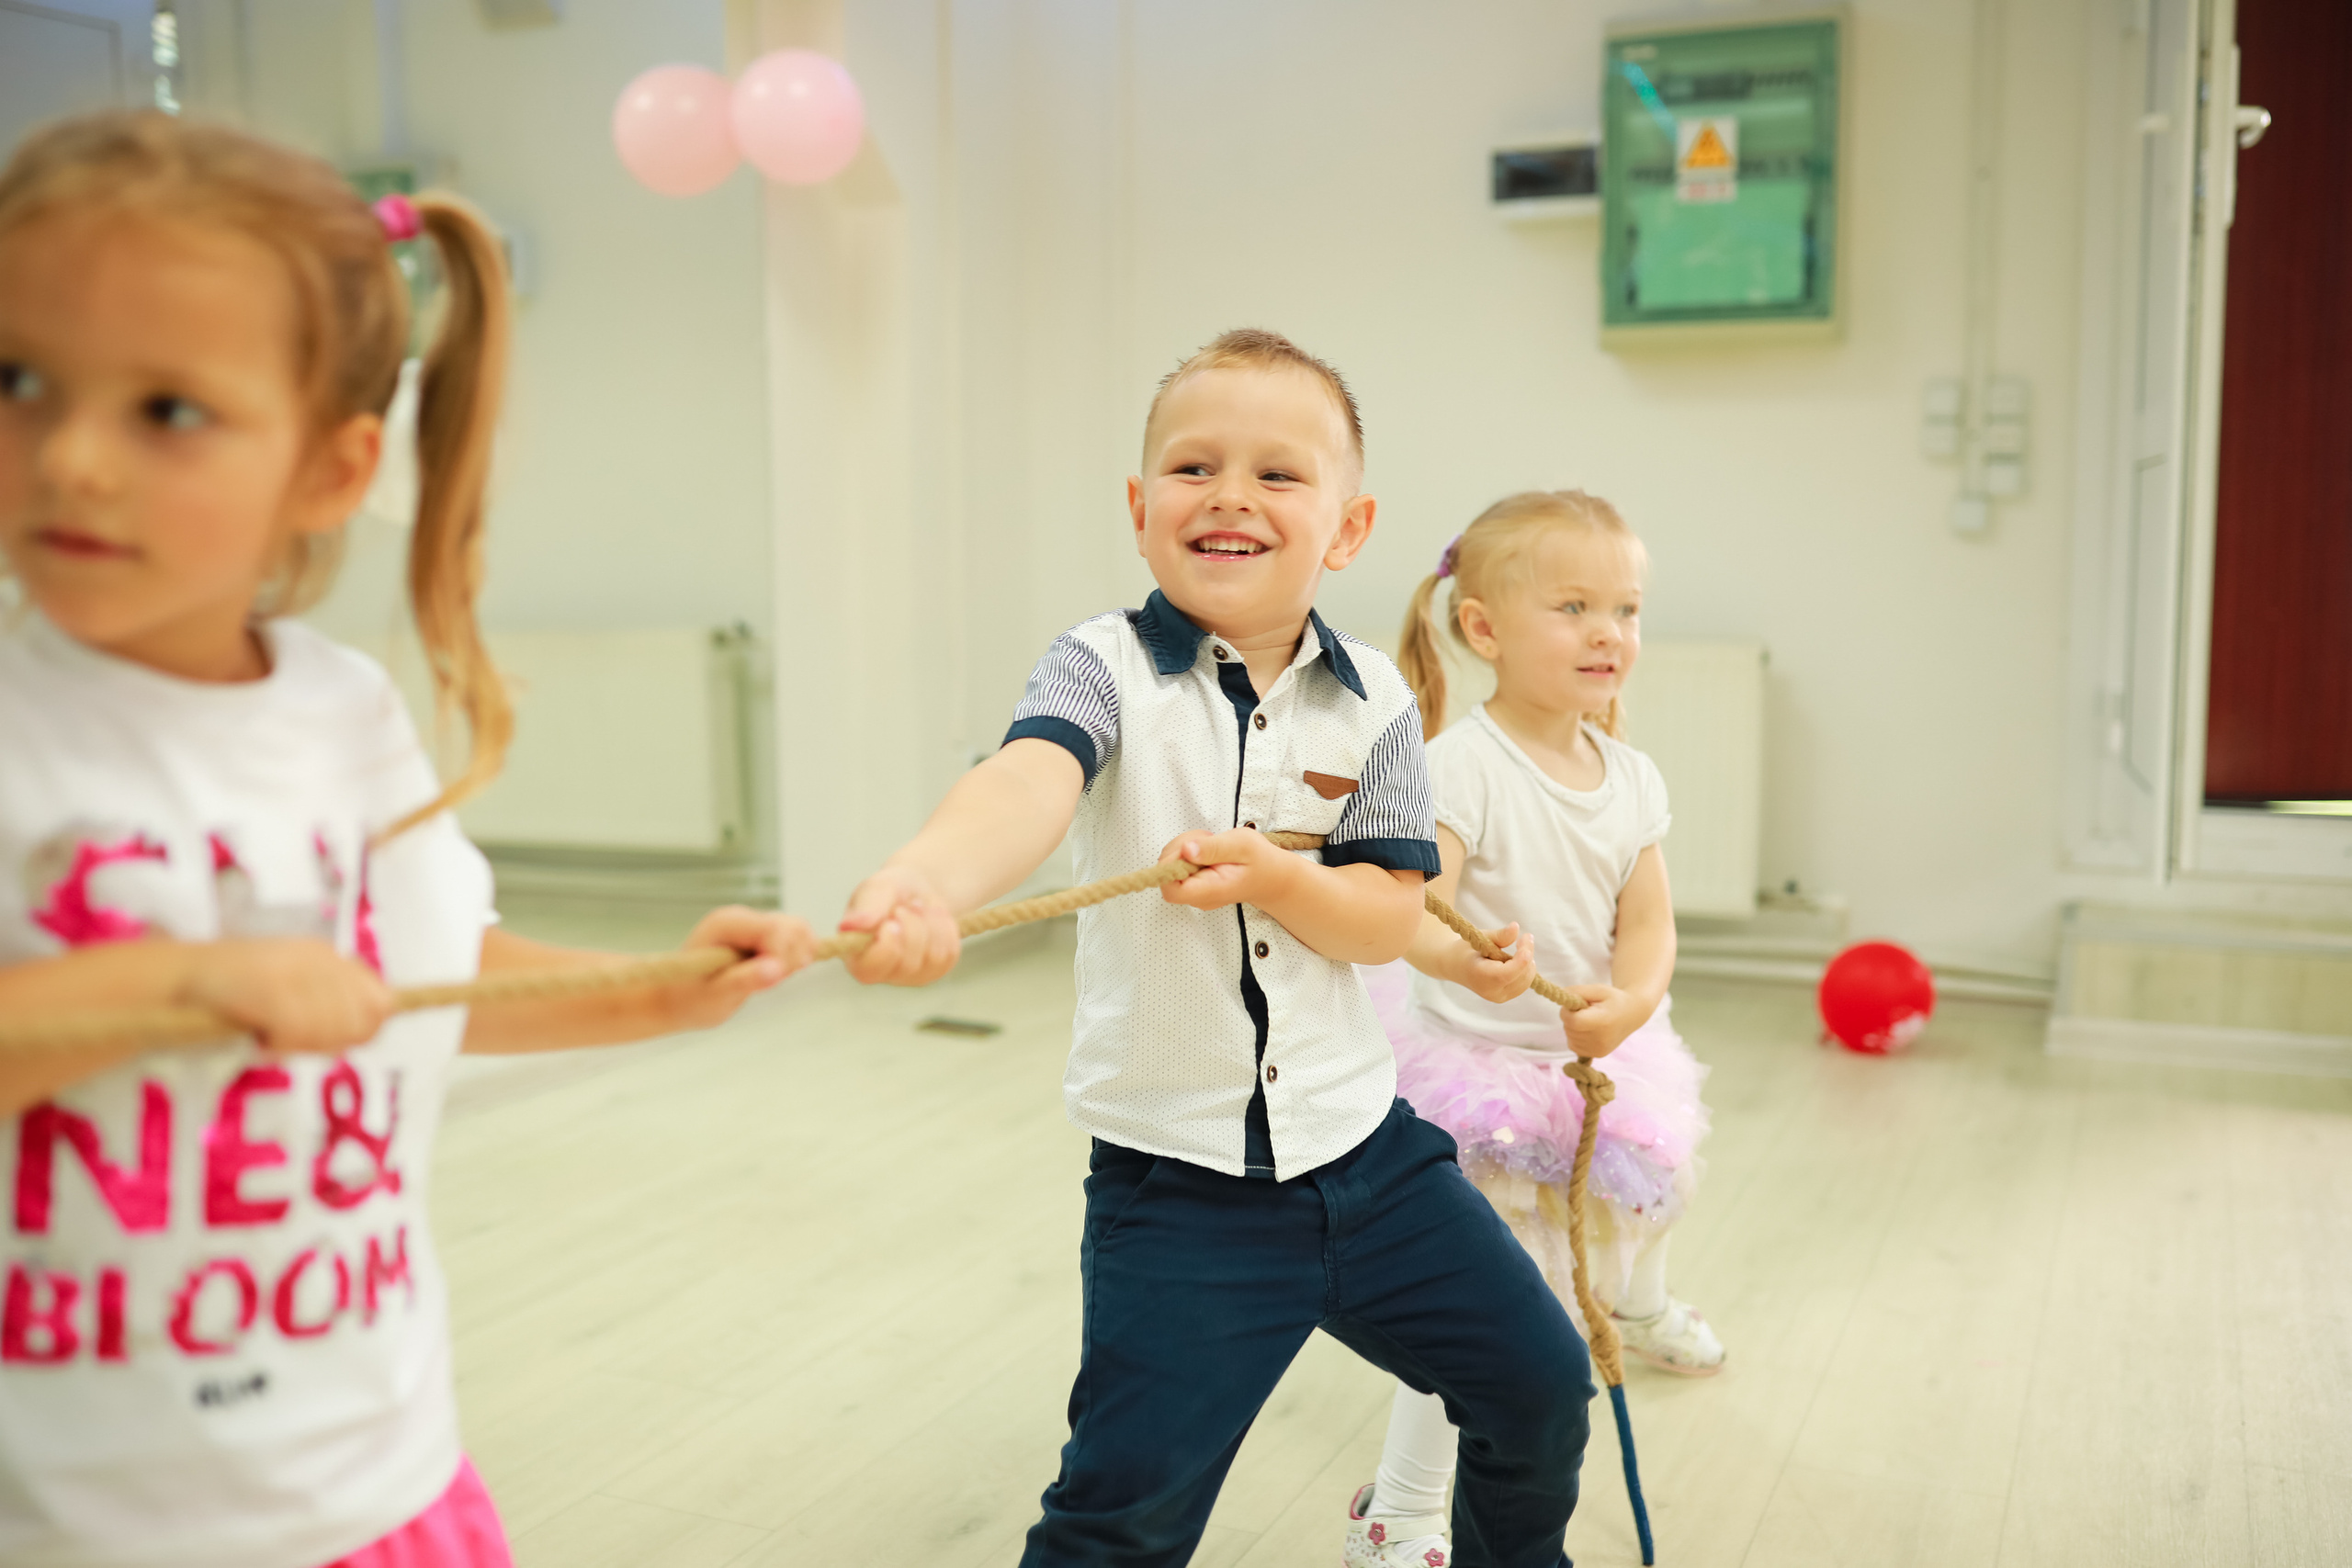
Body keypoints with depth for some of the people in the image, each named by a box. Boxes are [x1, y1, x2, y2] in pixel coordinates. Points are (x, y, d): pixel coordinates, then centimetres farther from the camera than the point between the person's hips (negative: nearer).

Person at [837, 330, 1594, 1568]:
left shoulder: (1371, 699, -1)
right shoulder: (1107, 665, -11)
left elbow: (1391, 917, -3)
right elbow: (1027, 783, -33)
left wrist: (1273, 877, -24)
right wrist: (929, 881, -55)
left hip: (1359, 1145, 4)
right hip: (1175, 1176, -3)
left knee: (1541, 1384, 14)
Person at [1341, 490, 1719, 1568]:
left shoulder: (1630, 779, -2)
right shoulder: (1461, 767, -24)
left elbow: (1648, 924, -4)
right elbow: (1410, 911, -33)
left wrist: (1625, 1007, -24)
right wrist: (1469, 960, -55)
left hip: (1590, 1057, 7)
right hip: (1471, 1059, -7)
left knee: (1637, 1191, 31)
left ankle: (1639, 1308, 67)